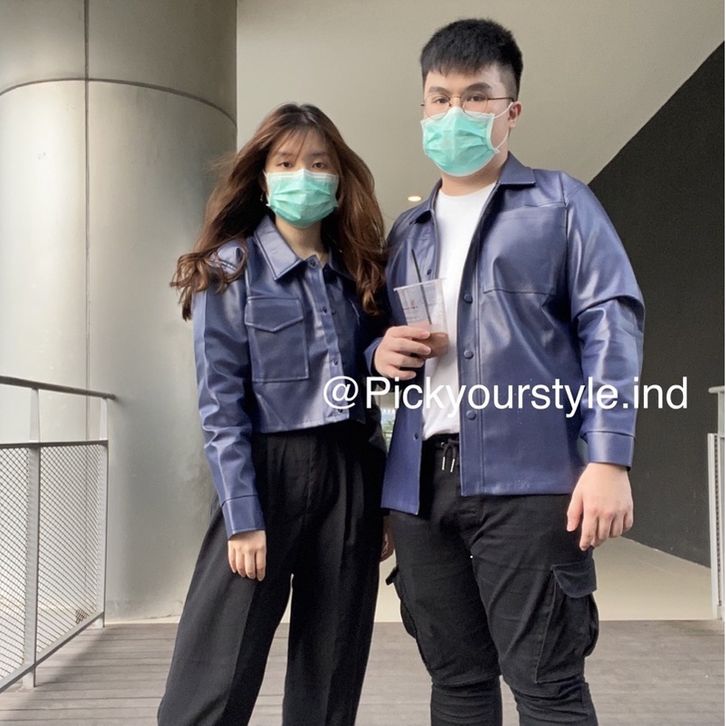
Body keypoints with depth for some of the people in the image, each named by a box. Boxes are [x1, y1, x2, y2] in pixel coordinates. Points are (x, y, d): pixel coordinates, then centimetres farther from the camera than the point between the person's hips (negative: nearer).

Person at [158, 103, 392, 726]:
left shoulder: (358, 271, 11)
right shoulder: (231, 268, -1)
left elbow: (371, 395, 12)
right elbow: (220, 404, -8)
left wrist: (383, 501, 8)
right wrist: (243, 517, -15)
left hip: (351, 474, 5)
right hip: (266, 469, -4)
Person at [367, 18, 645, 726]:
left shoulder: (560, 203, 7)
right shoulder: (406, 233, 21)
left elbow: (609, 324, -3)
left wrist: (609, 458, -14)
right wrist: (381, 354, 2)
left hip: (527, 478, -5)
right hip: (421, 484, 5)